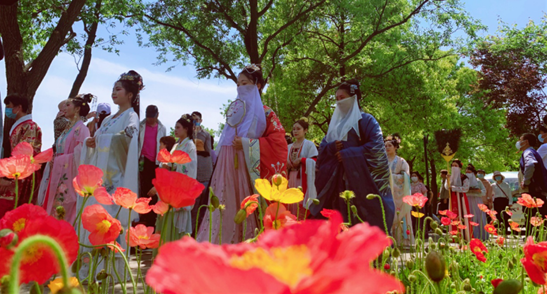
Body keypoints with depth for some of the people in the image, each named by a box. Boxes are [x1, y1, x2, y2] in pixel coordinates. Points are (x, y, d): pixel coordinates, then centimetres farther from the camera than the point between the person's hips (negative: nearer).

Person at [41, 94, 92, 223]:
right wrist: (53, 160, 5)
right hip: (58, 176, 8)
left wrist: (57, 160, -11)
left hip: (69, 177, -8)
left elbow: (80, 155, -17)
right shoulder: (67, 129, 18)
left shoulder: (81, 129, -9)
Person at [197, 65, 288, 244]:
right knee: (227, 211, -2)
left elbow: (278, 142, -8)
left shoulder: (265, 113, 3)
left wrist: (247, 145, -13)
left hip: (249, 169, -5)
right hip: (229, 169, 5)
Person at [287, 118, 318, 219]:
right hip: (292, 179, 5)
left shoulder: (309, 145, 0)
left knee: (301, 205, -9)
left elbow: (314, 161, -8)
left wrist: (301, 159, -15)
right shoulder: (289, 147, 17)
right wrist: (287, 165, 1)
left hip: (303, 179, -5)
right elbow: (286, 163, 22)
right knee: (291, 205, 3)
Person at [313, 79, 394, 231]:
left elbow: (376, 145, -9)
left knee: (361, 217, -9)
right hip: (338, 180, 6)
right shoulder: (335, 122, 21)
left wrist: (348, 153, -14)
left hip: (359, 178, -5)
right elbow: (323, 146, 18)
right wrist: (332, 146, -6)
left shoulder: (365, 120, 2)